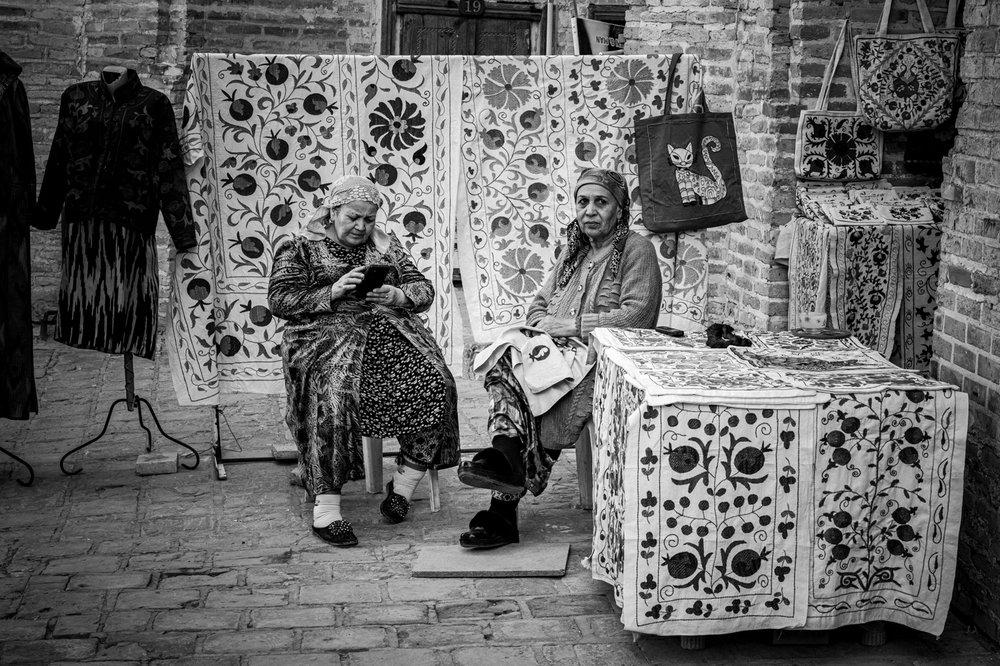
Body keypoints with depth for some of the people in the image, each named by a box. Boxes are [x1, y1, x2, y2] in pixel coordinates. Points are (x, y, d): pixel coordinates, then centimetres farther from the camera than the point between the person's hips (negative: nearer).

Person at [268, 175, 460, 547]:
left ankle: (403, 485, -10)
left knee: (436, 384, -24)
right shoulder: (300, 249, 11)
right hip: (326, 336, -3)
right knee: (334, 396, -36)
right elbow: (279, 301, 0)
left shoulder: (386, 246, 22)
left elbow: (424, 289, 16)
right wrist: (332, 292, -13)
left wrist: (397, 296, -7)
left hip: (388, 331, 4)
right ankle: (325, 509, -31)